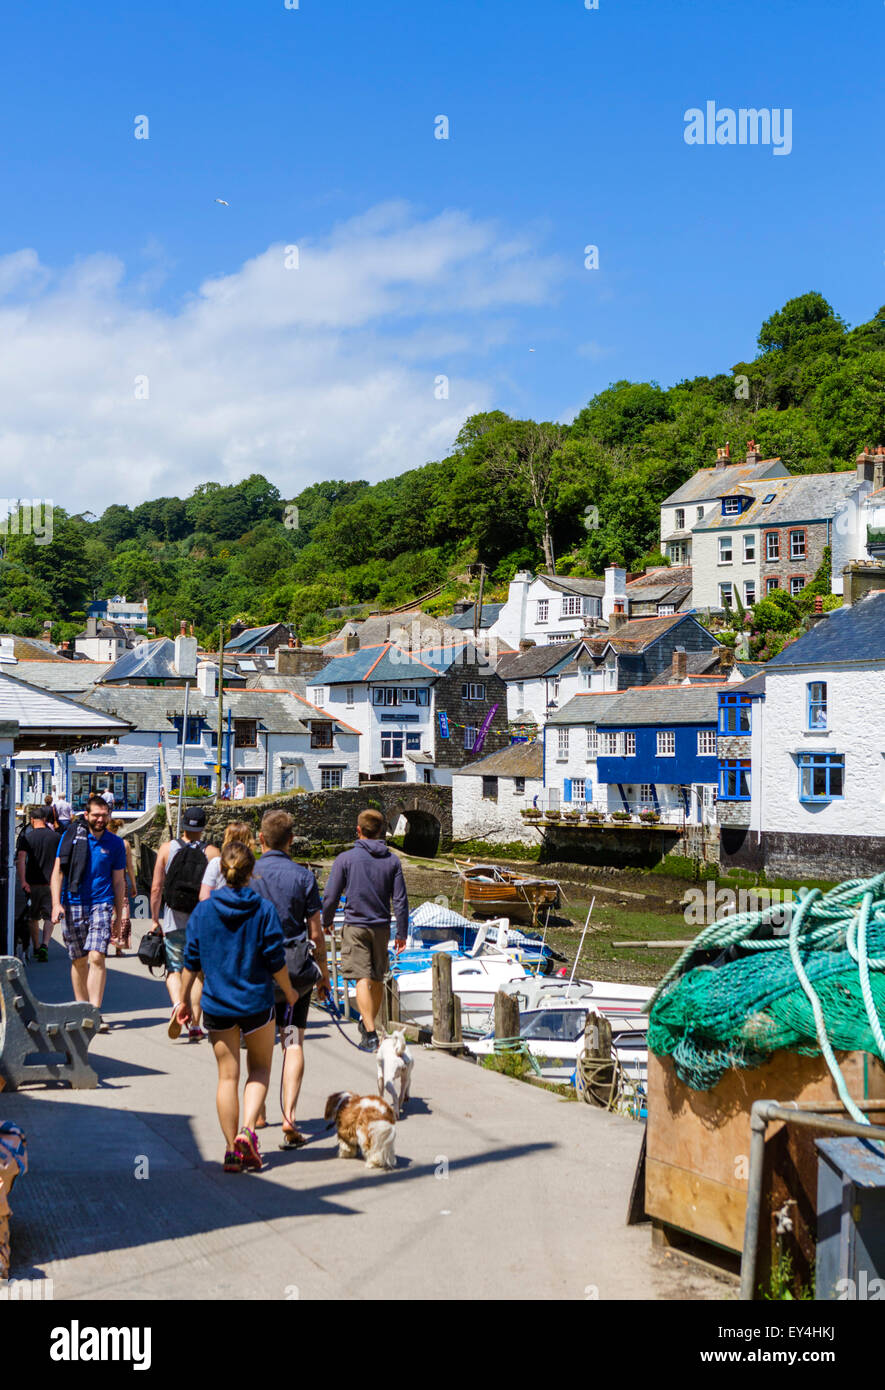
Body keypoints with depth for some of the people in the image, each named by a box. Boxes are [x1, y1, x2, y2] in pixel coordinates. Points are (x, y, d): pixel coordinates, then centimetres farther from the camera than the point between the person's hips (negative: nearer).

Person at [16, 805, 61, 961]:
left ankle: (36, 948, 25)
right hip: (51, 883, 0)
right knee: (48, 917, 2)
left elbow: (21, 859, -15)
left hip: (33, 884, 0)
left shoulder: (27, 837, -3)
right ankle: (45, 945, -18)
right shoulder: (56, 836, 2)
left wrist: (23, 881, -21)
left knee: (34, 918, 16)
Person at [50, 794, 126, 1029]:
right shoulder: (70, 837, 3)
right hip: (73, 904, 1)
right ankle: (82, 1008, 22)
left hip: (101, 904, -1)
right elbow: (58, 871, 4)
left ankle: (95, 1012, -15)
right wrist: (56, 903, -8)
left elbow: (118, 881, 11)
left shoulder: (115, 843, 5)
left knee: (96, 957, -14)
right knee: (79, 960, 8)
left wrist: (119, 916, 11)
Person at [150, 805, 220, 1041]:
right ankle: (195, 1026, 8)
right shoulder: (212, 853, -4)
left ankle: (177, 1005, -17)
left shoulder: (167, 848, -1)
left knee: (174, 969, 11)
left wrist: (155, 919, 7)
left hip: (174, 921, 0)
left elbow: (156, 887, -2)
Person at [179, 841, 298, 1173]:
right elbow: (275, 960, -7)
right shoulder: (264, 910, -9)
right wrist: (289, 992, 10)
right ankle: (247, 1130, -5)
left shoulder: (202, 911, -3)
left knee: (227, 1075, 10)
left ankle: (232, 1150, 11)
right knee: (259, 1070, 16)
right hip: (257, 1002, -2)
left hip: (217, 1005, 2)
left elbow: (191, 961, 1)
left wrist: (185, 998, 14)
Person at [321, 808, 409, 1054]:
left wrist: (327, 922, 13)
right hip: (382, 928, 4)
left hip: (355, 927, -3)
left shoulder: (345, 859, -7)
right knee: (377, 980, 17)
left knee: (362, 980, -8)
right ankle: (368, 1022, 34)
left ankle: (370, 1034, -19)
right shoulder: (392, 861, 1)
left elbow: (330, 897, -5)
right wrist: (402, 933, 9)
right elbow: (400, 900, 1)